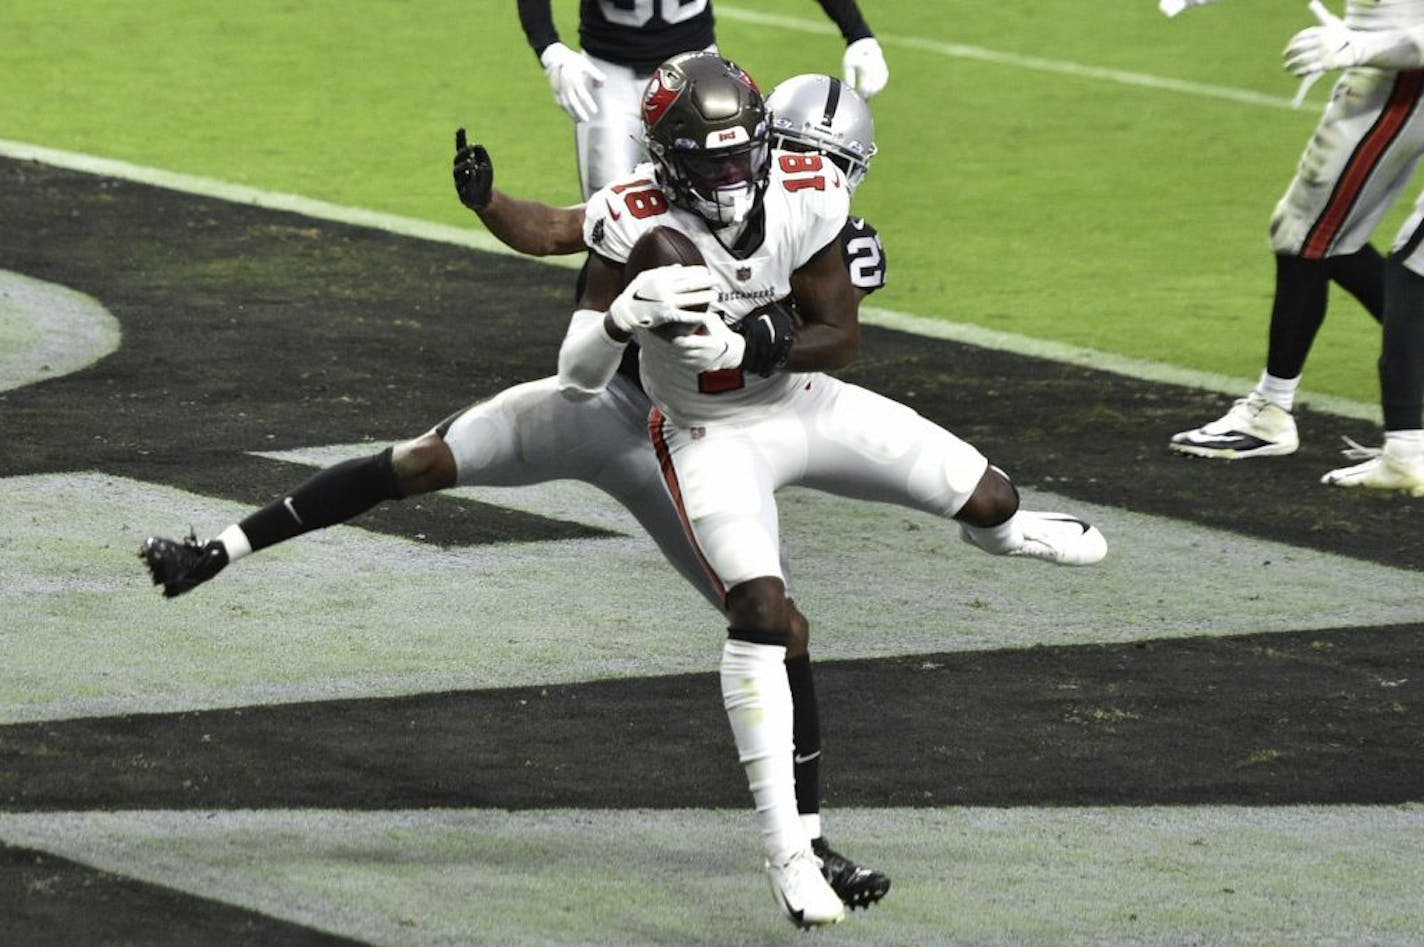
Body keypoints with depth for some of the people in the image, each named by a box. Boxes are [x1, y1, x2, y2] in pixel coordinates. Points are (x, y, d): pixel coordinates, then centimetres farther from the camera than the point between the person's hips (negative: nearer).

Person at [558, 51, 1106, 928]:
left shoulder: (805, 195, -19)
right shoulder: (636, 225, -25)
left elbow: (841, 337, -14)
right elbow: (578, 379, -24)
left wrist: (743, 347, -32)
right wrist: (625, 314, -46)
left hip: (811, 403, 4)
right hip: (715, 437, -4)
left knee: (984, 495, 7)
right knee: (760, 610, -23)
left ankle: (999, 526, 52)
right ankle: (785, 846, -19)